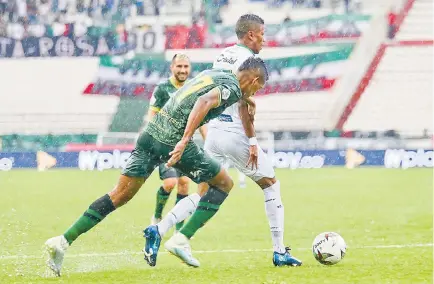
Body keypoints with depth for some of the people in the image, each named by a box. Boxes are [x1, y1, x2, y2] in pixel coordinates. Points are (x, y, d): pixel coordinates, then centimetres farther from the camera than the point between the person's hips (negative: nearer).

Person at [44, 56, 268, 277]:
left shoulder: (212, 74, 22)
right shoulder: (233, 89, -3)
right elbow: (205, 102, -22)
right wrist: (184, 141, -31)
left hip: (150, 133, 8)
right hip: (174, 141, -8)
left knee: (120, 194, 10)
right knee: (224, 184, 11)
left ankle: (63, 241, 2)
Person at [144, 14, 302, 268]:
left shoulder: (222, 56, 14)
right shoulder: (247, 59, -12)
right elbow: (243, 104, -18)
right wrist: (252, 142, -16)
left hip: (214, 130, 8)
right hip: (235, 134, -8)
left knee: (204, 192, 11)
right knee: (271, 185, 8)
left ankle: (158, 231, -7)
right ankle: (280, 252, 9)